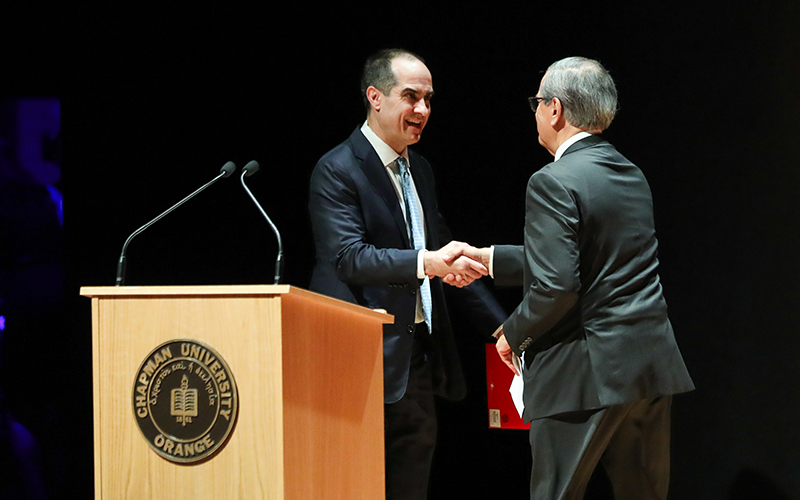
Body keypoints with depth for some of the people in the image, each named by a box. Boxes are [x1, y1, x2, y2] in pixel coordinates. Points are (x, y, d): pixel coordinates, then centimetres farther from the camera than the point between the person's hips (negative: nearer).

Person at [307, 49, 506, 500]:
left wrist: (501, 326, 16)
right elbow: (348, 257, -22)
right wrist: (425, 262, -34)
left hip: (419, 359, 8)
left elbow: (450, 259, 23)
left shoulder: (420, 170, 16)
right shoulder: (338, 170, -9)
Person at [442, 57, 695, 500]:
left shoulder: (554, 183, -13)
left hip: (588, 372, -8)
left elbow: (555, 286, -20)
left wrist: (514, 333, -3)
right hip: (654, 364, 8)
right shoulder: (632, 176, 14)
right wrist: (488, 259, 24)